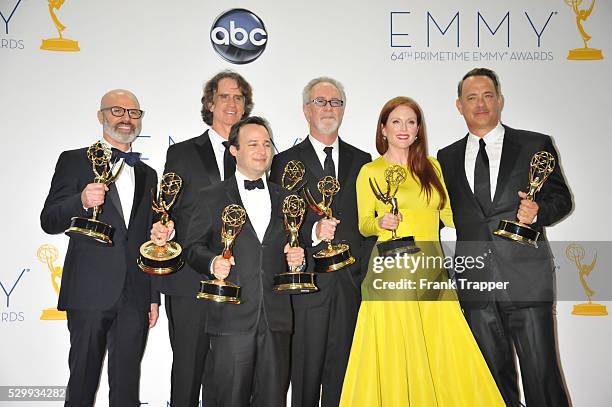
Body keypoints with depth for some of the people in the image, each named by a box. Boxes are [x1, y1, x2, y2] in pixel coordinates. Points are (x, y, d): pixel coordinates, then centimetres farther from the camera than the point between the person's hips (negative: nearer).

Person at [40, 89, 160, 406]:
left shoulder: (147, 175, 16)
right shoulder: (74, 161, 4)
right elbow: (49, 221, -3)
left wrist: (154, 296, 14)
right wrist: (81, 202, -24)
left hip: (135, 297, 4)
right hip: (90, 293, -3)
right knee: (83, 380, 5)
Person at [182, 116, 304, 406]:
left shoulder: (285, 198, 15)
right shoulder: (212, 198, 5)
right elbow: (194, 247, 3)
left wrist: (297, 257, 0)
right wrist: (212, 263, -16)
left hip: (276, 317, 3)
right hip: (231, 317, -3)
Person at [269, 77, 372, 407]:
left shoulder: (362, 161, 14)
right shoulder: (285, 162, 4)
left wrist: (366, 273, 4)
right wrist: (313, 232, -19)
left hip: (353, 284, 3)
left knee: (342, 378, 9)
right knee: (305, 377, 4)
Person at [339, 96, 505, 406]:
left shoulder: (431, 166, 12)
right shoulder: (370, 171, 1)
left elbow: (447, 214, 17)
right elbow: (364, 225, 5)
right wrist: (381, 222, -15)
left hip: (432, 268, 4)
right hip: (392, 270, -4)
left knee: (446, 352, 2)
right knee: (395, 352, -1)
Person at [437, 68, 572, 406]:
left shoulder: (536, 145, 6)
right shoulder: (447, 158, 13)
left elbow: (561, 196, 6)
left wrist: (538, 212, -13)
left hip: (526, 279, -2)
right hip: (475, 283, 3)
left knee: (541, 373, 1)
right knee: (494, 376, 13)